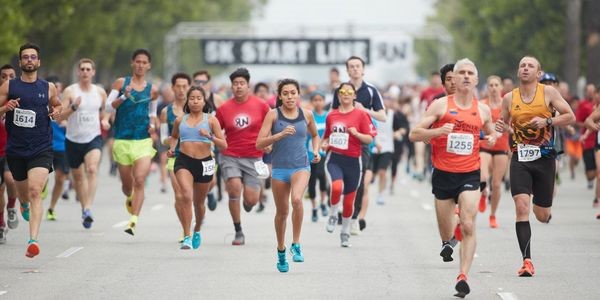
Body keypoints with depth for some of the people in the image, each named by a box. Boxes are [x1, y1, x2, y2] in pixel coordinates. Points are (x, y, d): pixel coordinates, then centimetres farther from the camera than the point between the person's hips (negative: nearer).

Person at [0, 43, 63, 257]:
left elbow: (57, 105, 21)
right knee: (23, 190, 19)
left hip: (41, 150, -2)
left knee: (35, 191, -19)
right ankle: (24, 204, 59)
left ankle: (33, 240, -25)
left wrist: (57, 112, -2)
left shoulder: (48, 88, 3)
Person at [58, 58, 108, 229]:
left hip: (94, 138, 0)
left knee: (92, 169, -24)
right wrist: (74, 107, -25)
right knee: (78, 176, 11)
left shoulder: (100, 92, 5)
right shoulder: (70, 91, -3)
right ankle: (84, 209, 29)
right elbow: (60, 116, -9)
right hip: (73, 139, 0)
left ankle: (88, 208, -31)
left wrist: (104, 121, 0)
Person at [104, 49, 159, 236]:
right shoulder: (121, 83, 3)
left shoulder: (152, 89, 7)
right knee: (127, 184, 11)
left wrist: (152, 124, 3)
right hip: (122, 140, 0)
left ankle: (133, 220, -21)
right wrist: (124, 96, -17)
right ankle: (129, 198, 47)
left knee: (140, 181, -17)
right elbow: (108, 106, -2)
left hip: (143, 141, 0)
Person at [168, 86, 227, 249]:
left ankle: (197, 231, 44)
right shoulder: (180, 120, 8)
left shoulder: (211, 120, 2)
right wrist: (172, 148, 7)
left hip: (204, 163, 0)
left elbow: (224, 145, -1)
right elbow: (174, 137, 28)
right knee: (186, 196, -23)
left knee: (199, 202, 15)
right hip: (184, 161, 0)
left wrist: (210, 137, -18)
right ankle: (186, 237, -23)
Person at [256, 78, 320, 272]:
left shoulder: (306, 115, 4)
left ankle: (296, 245, -16)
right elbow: (259, 143, -8)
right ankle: (281, 251, 32)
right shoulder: (273, 115, -2)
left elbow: (315, 135, 24)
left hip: (301, 167, 0)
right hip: (279, 168, 0)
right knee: (282, 211, 10)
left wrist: (316, 151, 5)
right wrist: (280, 134, -20)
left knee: (296, 199, -28)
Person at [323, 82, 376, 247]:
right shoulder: (331, 115, 8)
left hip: (353, 160, 0)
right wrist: (325, 144, 1)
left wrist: (356, 134, -19)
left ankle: (345, 232, 25)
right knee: (336, 187, -29)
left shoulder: (361, 114, 0)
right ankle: (333, 214, -1)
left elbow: (369, 139, -2)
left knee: (349, 200, 6)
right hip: (334, 159, 0)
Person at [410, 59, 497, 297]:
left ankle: (463, 277, -19)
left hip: (469, 175, 1)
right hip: (443, 174, 0)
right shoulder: (441, 105, -2)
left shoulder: (482, 110, 7)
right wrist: (438, 131, -22)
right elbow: (414, 134, -5)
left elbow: (490, 132, 27)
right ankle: (446, 244, 48)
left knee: (468, 226, -17)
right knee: (446, 231, 11)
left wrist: (492, 138, 3)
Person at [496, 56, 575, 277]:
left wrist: (547, 121, -17)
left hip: (544, 158, -1)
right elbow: (505, 123, 19)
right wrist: (503, 127, -5)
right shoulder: (509, 98, 4)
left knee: (542, 216, 6)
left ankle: (540, 206, 45)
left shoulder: (548, 92, -2)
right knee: (521, 207, -16)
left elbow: (570, 116, -2)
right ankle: (527, 261, -15)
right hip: (520, 158, 1)